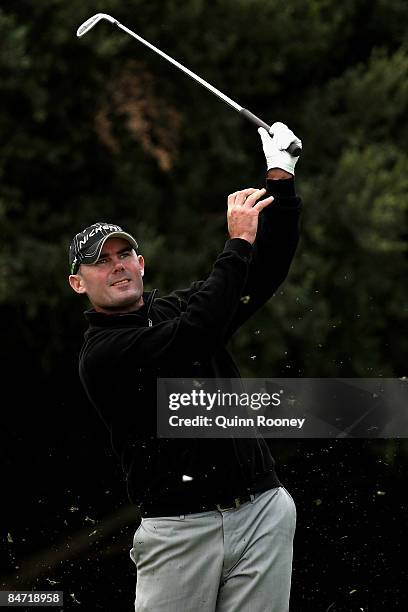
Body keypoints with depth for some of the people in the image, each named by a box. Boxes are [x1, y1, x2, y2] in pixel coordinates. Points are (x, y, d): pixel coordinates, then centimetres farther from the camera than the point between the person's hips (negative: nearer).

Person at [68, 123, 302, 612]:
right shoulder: (100, 354, -5)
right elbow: (194, 337, -19)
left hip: (262, 514, 5)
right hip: (181, 530, -5)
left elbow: (268, 270, 12)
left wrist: (281, 180, 1)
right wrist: (238, 242, -13)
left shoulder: (177, 308, 16)